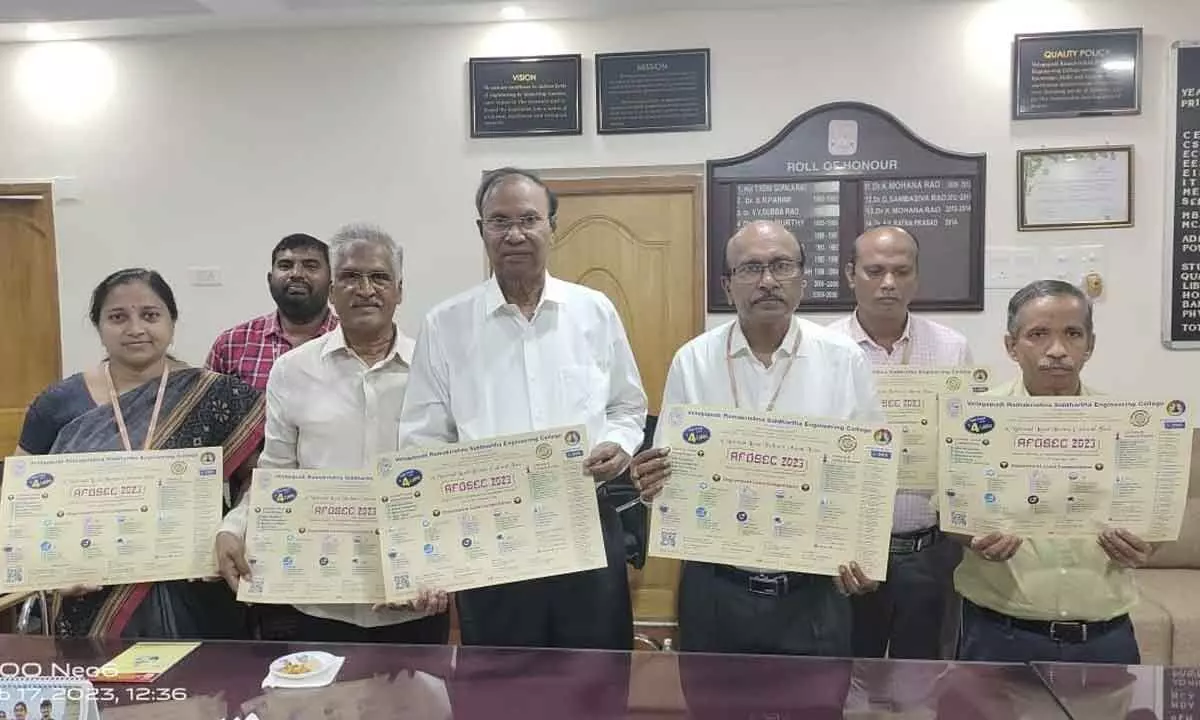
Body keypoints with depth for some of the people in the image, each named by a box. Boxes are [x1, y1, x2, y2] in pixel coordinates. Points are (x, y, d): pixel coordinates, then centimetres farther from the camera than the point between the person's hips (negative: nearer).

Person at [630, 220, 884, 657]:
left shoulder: (844, 359, -2)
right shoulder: (692, 360, -1)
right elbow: (665, 468, 4)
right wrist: (652, 482, -18)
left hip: (813, 591, 0)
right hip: (715, 589, 1)